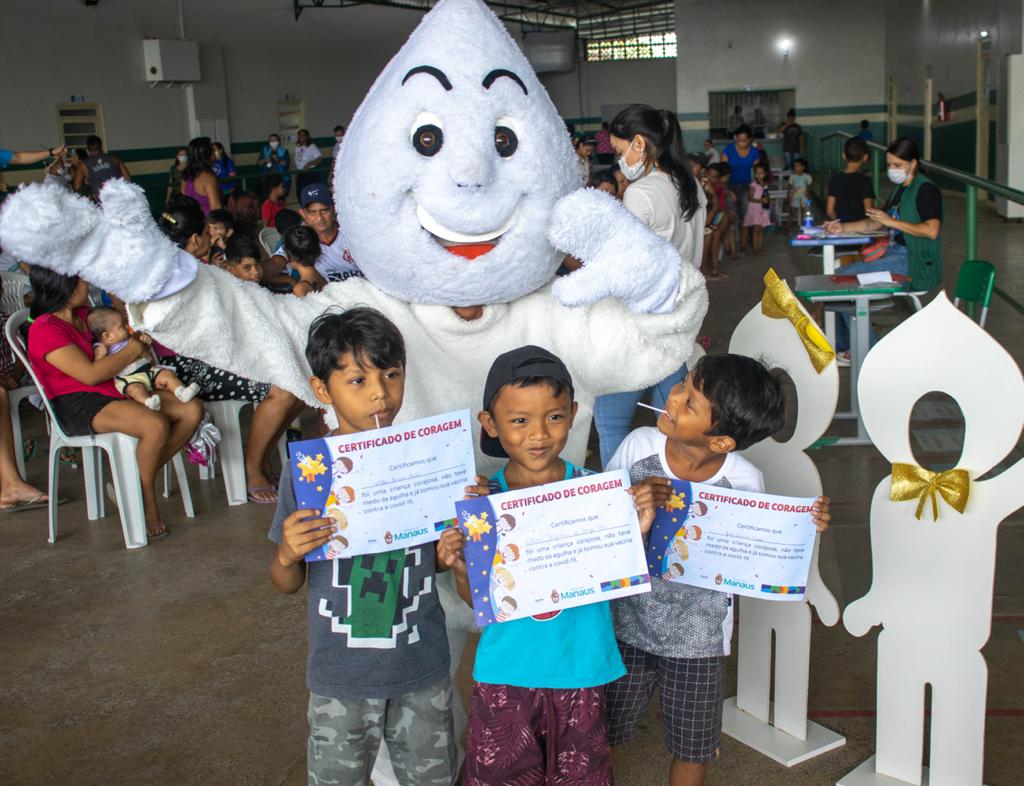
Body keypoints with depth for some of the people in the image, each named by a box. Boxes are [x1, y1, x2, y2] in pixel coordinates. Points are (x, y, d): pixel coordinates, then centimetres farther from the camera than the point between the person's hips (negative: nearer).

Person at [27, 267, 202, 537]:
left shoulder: (84, 314, 16)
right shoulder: (45, 330, -12)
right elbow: (91, 374, -20)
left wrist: (137, 339, 8)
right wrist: (133, 350, -10)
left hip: (119, 389, 9)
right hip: (78, 406, -9)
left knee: (192, 410, -8)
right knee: (156, 425, -34)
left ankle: (136, 483, -3)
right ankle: (147, 501, -11)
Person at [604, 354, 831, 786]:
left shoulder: (747, 482, -19)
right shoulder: (639, 446, -16)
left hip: (698, 639, -1)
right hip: (625, 622, 1)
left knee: (692, 747, 19)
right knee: (600, 733, 18)